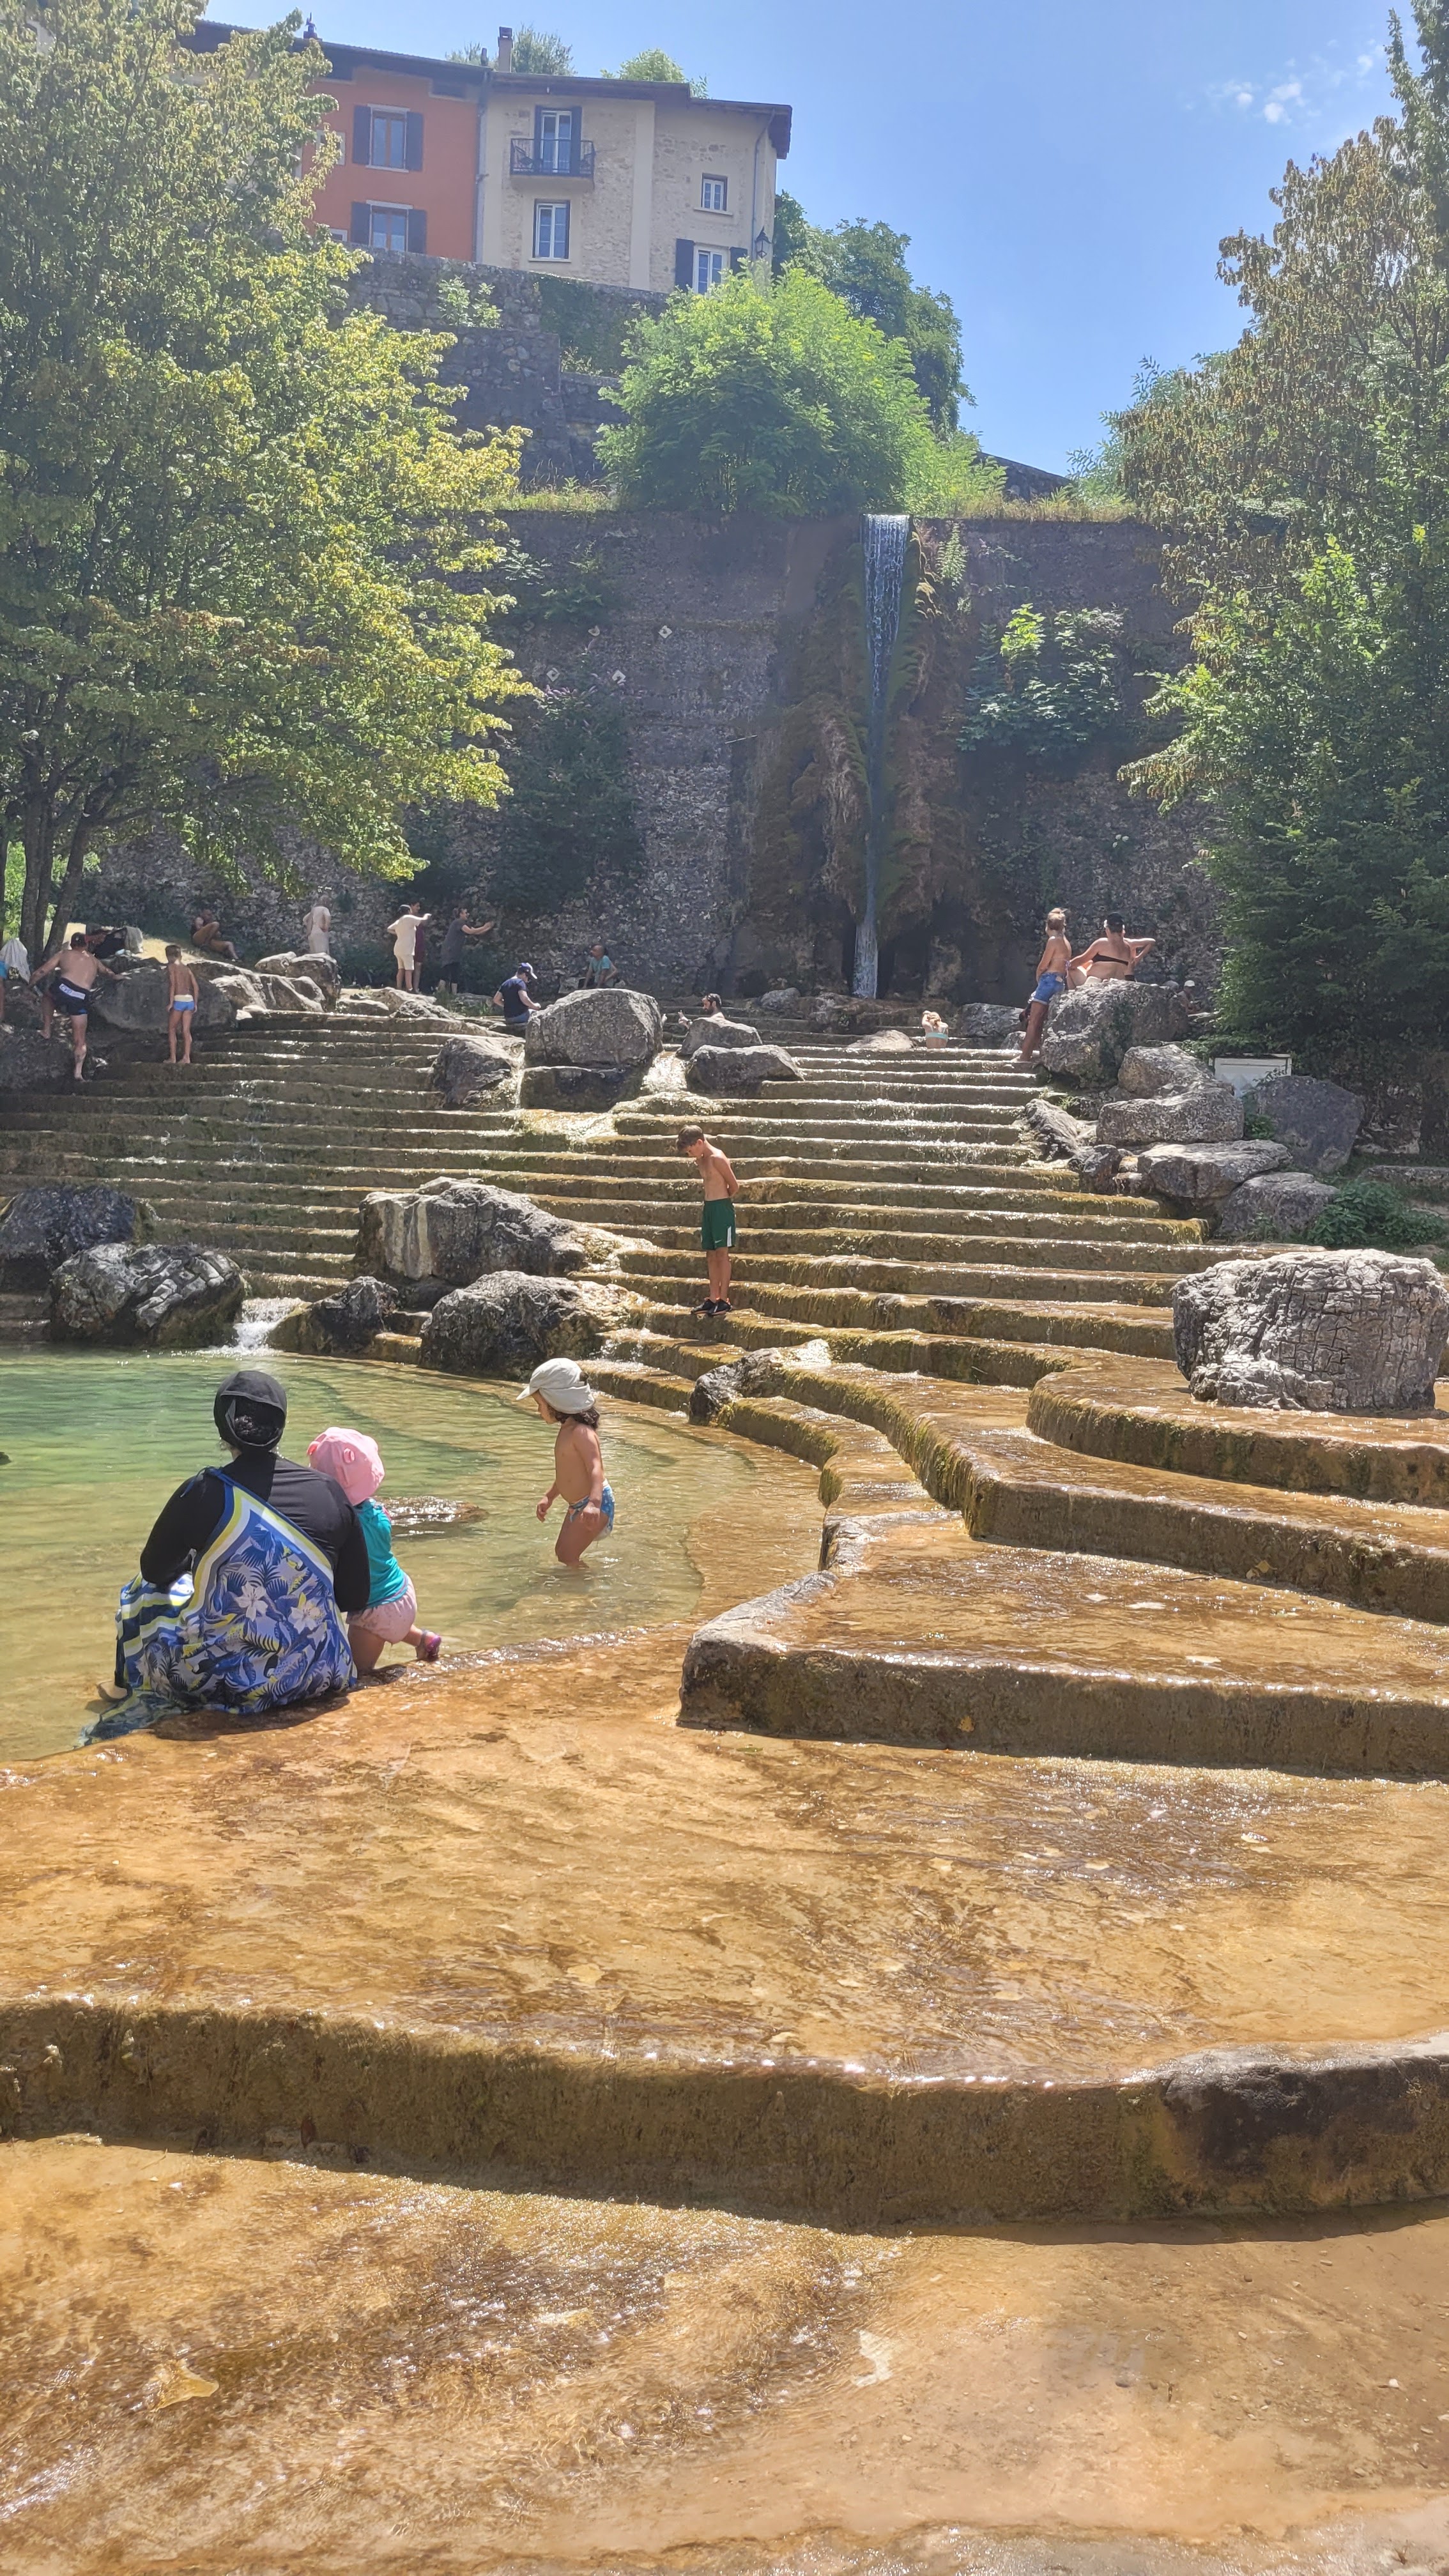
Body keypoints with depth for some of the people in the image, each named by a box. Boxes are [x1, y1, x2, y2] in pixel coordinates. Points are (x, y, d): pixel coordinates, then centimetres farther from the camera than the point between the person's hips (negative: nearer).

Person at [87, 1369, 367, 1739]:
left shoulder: (204, 1492, -12)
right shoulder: (329, 1493, -5)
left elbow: (155, 1571, 5)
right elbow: (356, 1598, 1)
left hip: (222, 1682, -3)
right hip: (319, 1678, 3)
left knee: (143, 1591, 26)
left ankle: (126, 1686, 54)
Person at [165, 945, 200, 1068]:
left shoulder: (171, 966, -1)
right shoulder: (187, 968, 17)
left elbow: (172, 984, -13)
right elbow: (196, 987, 11)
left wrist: (170, 1002, -15)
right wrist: (195, 1003, 15)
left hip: (178, 1000, -5)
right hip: (189, 999, 5)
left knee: (172, 1029, 5)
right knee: (186, 1030, 4)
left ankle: (173, 1057, 1)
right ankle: (186, 1057, -3)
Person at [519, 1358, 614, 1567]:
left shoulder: (581, 1432, -22)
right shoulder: (566, 1430, 10)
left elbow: (595, 1468, -34)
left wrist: (594, 1503, -49)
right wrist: (549, 1497, 33)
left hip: (596, 1504, -11)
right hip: (576, 1506, 11)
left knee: (566, 1556, -13)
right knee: (562, 1553, 15)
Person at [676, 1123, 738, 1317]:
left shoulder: (717, 1159, -14)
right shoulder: (702, 1160, 12)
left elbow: (734, 1185, -10)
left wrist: (724, 1201, 4)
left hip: (721, 1207, -9)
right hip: (708, 1208, 9)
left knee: (722, 1253, -8)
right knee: (711, 1255, 9)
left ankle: (724, 1300, -7)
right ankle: (713, 1299, 12)